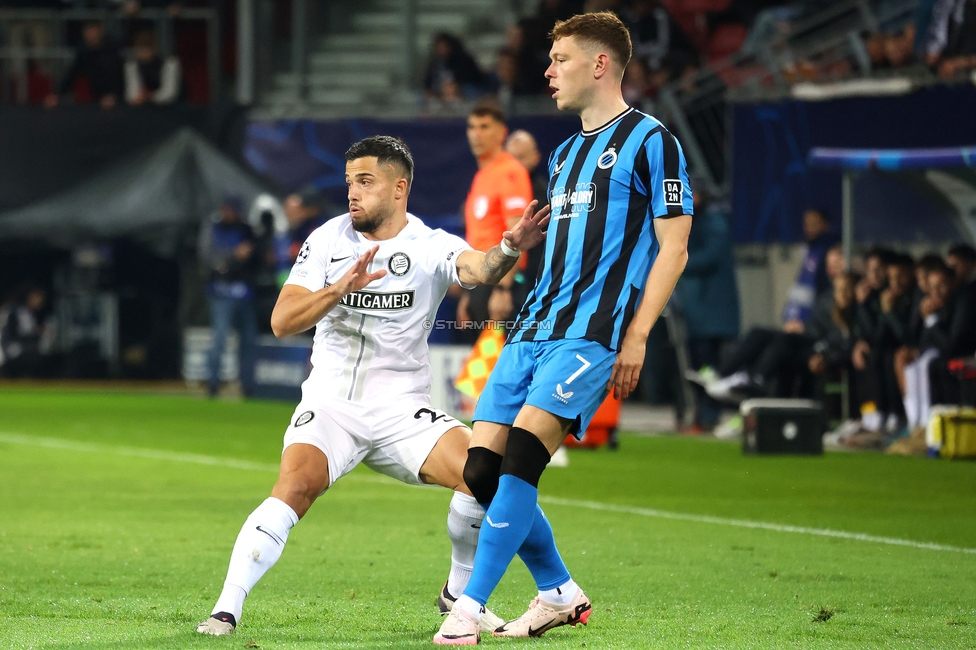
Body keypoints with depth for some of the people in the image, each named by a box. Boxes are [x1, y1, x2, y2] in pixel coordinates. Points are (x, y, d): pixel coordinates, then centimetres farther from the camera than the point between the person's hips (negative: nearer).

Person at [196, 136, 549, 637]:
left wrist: (509, 248, -50)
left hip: (402, 411, 0)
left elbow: (478, 268, -26)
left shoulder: (431, 247, -4)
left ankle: (459, 593, 5)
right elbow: (282, 321, -7)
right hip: (330, 403, 0)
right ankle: (226, 609, -24)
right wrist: (342, 287, -23)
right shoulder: (328, 240, 0)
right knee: (295, 487, -27)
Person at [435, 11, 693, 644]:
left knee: (521, 456, -22)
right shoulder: (565, 154, 23)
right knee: (481, 469, -2)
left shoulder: (650, 141, -2)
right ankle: (560, 594, 14)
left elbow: (673, 248, -6)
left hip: (591, 332, -8)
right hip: (536, 326, 8)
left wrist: (636, 337, -13)